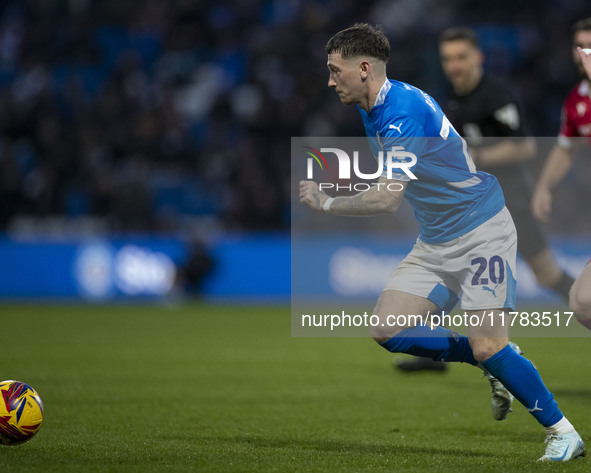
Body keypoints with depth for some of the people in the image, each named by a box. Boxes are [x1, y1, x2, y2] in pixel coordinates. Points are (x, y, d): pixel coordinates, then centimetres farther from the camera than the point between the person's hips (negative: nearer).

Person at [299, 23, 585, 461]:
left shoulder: (404, 109, -24)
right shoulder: (372, 110, 7)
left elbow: (387, 199, -30)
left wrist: (327, 202, -18)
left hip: (481, 232, -9)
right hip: (434, 242, 9)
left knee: (488, 347, -16)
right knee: (388, 330, -4)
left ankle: (563, 433, 0)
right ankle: (500, 364, 11)